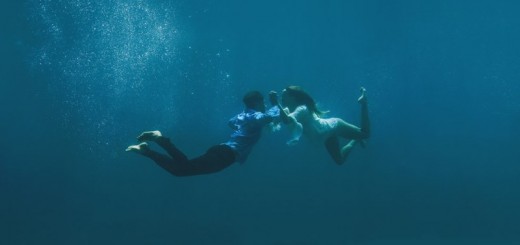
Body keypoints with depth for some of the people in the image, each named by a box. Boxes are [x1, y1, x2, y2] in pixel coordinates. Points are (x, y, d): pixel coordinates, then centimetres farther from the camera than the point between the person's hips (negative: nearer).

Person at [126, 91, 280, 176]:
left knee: (181, 168, 4)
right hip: (226, 154, -9)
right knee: (184, 168, -21)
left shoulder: (242, 116, 27)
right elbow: (272, 116, -21)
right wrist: (275, 103, 2)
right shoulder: (256, 116, 0)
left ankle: (146, 151, -6)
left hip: (221, 150, 9)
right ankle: (160, 139, -28)